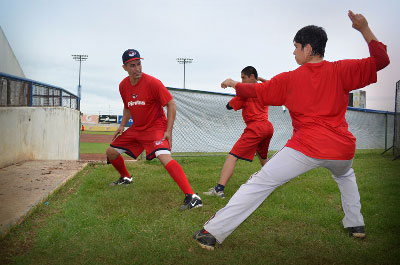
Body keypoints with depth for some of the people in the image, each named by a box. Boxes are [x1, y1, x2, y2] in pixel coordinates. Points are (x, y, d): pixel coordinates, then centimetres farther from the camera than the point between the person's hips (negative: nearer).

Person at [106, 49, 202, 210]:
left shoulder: (152, 83, -19)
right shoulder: (123, 85, 2)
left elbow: (171, 104, -15)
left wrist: (169, 131, -20)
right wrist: (122, 126, 9)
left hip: (155, 127, -7)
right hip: (136, 128, 8)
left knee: (165, 157, -30)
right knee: (111, 152, 11)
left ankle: (191, 197, -37)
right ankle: (126, 178, 41)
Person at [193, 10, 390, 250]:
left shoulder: (290, 79, 3)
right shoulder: (341, 70, 5)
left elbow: (257, 90, 10)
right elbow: (381, 60, 7)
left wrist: (234, 84, 27)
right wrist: (365, 29, 7)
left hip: (306, 149, -3)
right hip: (342, 149, 4)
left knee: (259, 184, -1)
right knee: (345, 175, 40)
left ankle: (213, 232, -3)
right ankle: (356, 224, 40)